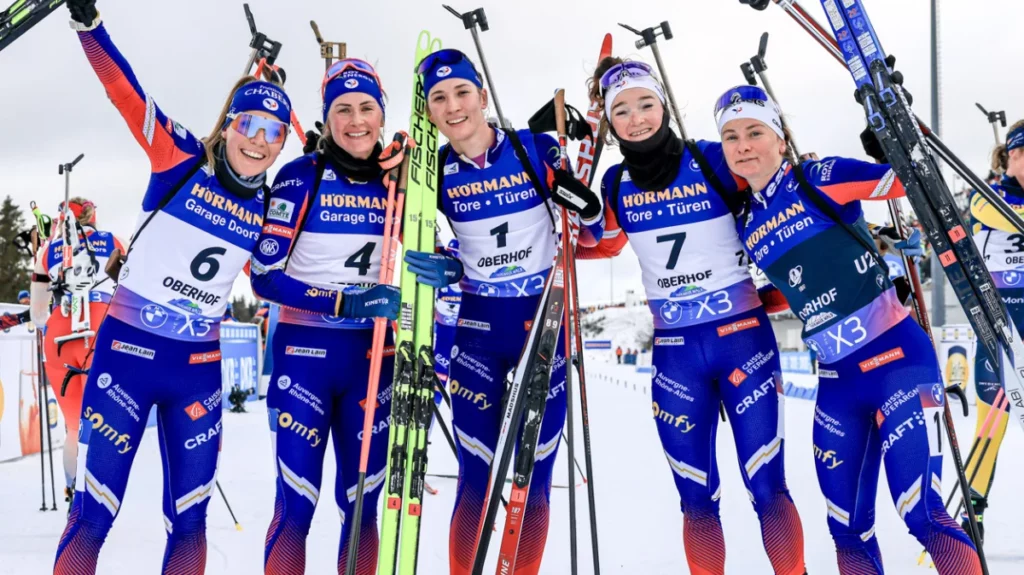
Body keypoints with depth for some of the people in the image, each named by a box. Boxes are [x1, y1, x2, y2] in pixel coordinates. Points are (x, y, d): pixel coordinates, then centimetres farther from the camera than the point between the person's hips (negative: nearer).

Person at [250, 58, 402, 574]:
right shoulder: (301, 176, -8)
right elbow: (264, 276, -11)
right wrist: (348, 302, -21)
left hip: (373, 356, 4)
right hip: (305, 351, -3)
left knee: (362, 506, 9)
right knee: (295, 506, -3)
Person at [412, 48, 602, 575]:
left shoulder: (536, 150, -7)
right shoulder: (435, 173, -2)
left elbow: (592, 232, -1)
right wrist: (446, 271, -10)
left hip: (543, 321, -1)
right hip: (479, 326, 1)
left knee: (534, 477, 5)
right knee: (477, 480, 1)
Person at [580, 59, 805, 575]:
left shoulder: (714, 160, -8)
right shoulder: (615, 183, 2)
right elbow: (602, 245, 21)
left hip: (743, 337, -3)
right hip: (675, 353, 3)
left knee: (767, 486, -3)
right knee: (696, 498, 8)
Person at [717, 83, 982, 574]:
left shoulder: (821, 180, -6)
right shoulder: (747, 226, 10)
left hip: (897, 357, -6)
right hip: (837, 381, 7)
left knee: (921, 513, -15)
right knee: (847, 530, 11)